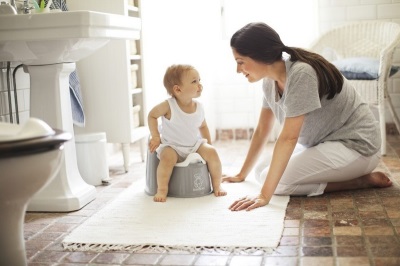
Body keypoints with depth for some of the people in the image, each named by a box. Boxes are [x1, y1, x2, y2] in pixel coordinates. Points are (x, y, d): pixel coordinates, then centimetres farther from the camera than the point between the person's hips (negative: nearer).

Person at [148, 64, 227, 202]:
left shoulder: (199, 107, -5)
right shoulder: (168, 106, -19)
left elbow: (203, 126, 11)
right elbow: (152, 115, -5)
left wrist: (208, 144, 10)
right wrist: (155, 137, -11)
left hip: (195, 144, 4)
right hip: (171, 146, -4)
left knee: (212, 152, -17)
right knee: (168, 157, -35)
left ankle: (217, 185, 1)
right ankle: (162, 189, -17)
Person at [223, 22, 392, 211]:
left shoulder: (301, 74, -27)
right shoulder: (270, 79, -1)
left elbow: (288, 138, -32)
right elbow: (262, 130, 9)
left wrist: (265, 195, -33)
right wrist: (242, 174, 14)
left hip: (355, 144, -9)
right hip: (323, 144, 9)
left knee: (279, 180, -21)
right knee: (263, 173, 3)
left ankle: (364, 180, -8)